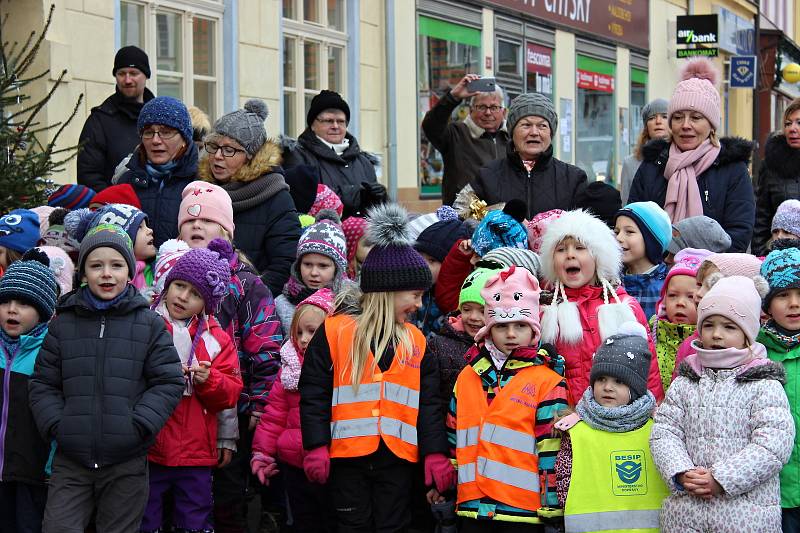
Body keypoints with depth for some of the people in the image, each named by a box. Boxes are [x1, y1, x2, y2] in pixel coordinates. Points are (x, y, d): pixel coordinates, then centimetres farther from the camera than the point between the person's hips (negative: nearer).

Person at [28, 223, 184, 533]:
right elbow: (43, 384, 9)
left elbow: (168, 382, 0)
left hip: (127, 464, -1)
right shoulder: (63, 324, 6)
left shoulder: (149, 324, 2)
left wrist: (137, 426, -11)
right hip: (70, 462, 1)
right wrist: (56, 425, -7)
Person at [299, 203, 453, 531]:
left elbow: (429, 403, 10)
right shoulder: (334, 332, -2)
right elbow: (314, 393, -4)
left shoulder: (415, 341, 11)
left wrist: (435, 453, 3)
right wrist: (316, 447, -9)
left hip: (399, 455, 3)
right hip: (347, 455, -3)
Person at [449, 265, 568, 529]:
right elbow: (453, 441, 17)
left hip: (523, 510, -4)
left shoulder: (548, 382, -2)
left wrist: (552, 511, -7)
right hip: (472, 506, 4)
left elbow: (552, 451, -5)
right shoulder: (467, 376, 12)